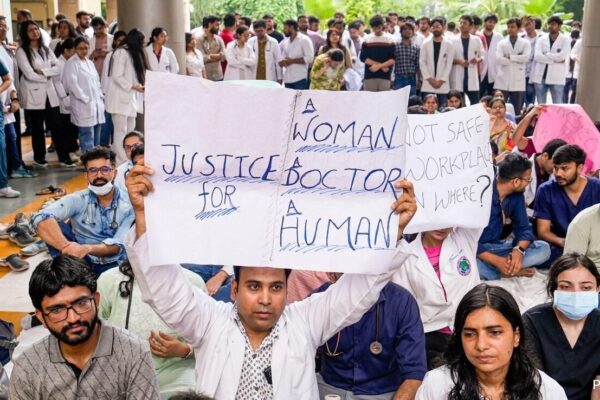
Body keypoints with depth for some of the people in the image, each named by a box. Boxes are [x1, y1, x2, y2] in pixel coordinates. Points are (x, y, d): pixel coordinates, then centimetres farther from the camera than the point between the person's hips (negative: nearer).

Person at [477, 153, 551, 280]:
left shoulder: (517, 195, 0)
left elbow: (523, 228, 1)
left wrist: (519, 250, -22)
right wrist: (496, 261, -30)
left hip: (495, 247, 7)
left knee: (543, 248, -9)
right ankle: (514, 271, -20)